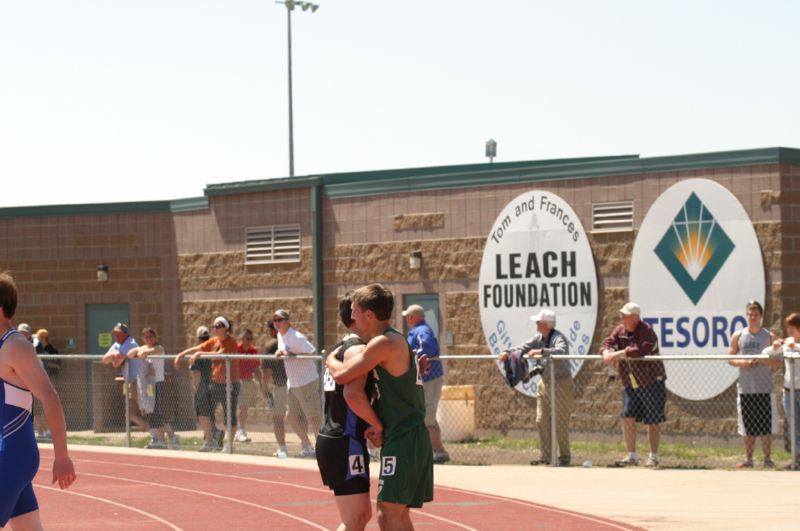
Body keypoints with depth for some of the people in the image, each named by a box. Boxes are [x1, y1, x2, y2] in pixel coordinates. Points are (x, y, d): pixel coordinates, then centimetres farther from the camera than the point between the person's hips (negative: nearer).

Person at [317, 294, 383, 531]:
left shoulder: (338, 349, 18)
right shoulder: (358, 349, -13)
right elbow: (353, 394, -28)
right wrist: (378, 425, -17)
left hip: (329, 439, 10)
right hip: (346, 442, -10)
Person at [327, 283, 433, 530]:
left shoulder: (384, 343, -14)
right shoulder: (399, 341, 17)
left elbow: (341, 375, -16)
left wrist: (330, 360, 4)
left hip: (402, 440, -10)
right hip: (413, 437, 10)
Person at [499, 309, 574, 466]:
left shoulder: (558, 338, -17)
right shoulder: (539, 338, 6)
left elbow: (561, 351, -37)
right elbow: (524, 348, 8)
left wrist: (541, 351, -46)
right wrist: (508, 352, -9)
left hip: (561, 383, -8)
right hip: (545, 383, 8)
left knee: (561, 423, -3)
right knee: (542, 421, 6)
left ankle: (564, 458, 5)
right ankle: (545, 457, 11)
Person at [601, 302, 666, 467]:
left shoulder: (646, 331, -15)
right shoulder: (620, 331, 7)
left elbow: (642, 349, -31)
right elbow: (608, 343, -1)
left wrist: (619, 354, -32)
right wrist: (607, 352, -25)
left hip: (651, 383, -6)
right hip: (630, 384, 6)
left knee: (653, 421, 1)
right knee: (628, 417, -3)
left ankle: (653, 456, 13)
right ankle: (631, 455, 4)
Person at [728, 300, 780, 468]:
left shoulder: (769, 336, 3)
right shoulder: (738, 336, 7)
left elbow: (778, 361, -1)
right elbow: (730, 358, 8)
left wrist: (761, 360, -17)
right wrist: (741, 362, -12)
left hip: (765, 388, -1)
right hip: (745, 388, 1)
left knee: (766, 427, -1)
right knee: (748, 428, 6)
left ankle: (767, 459, 7)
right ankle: (748, 459, 13)